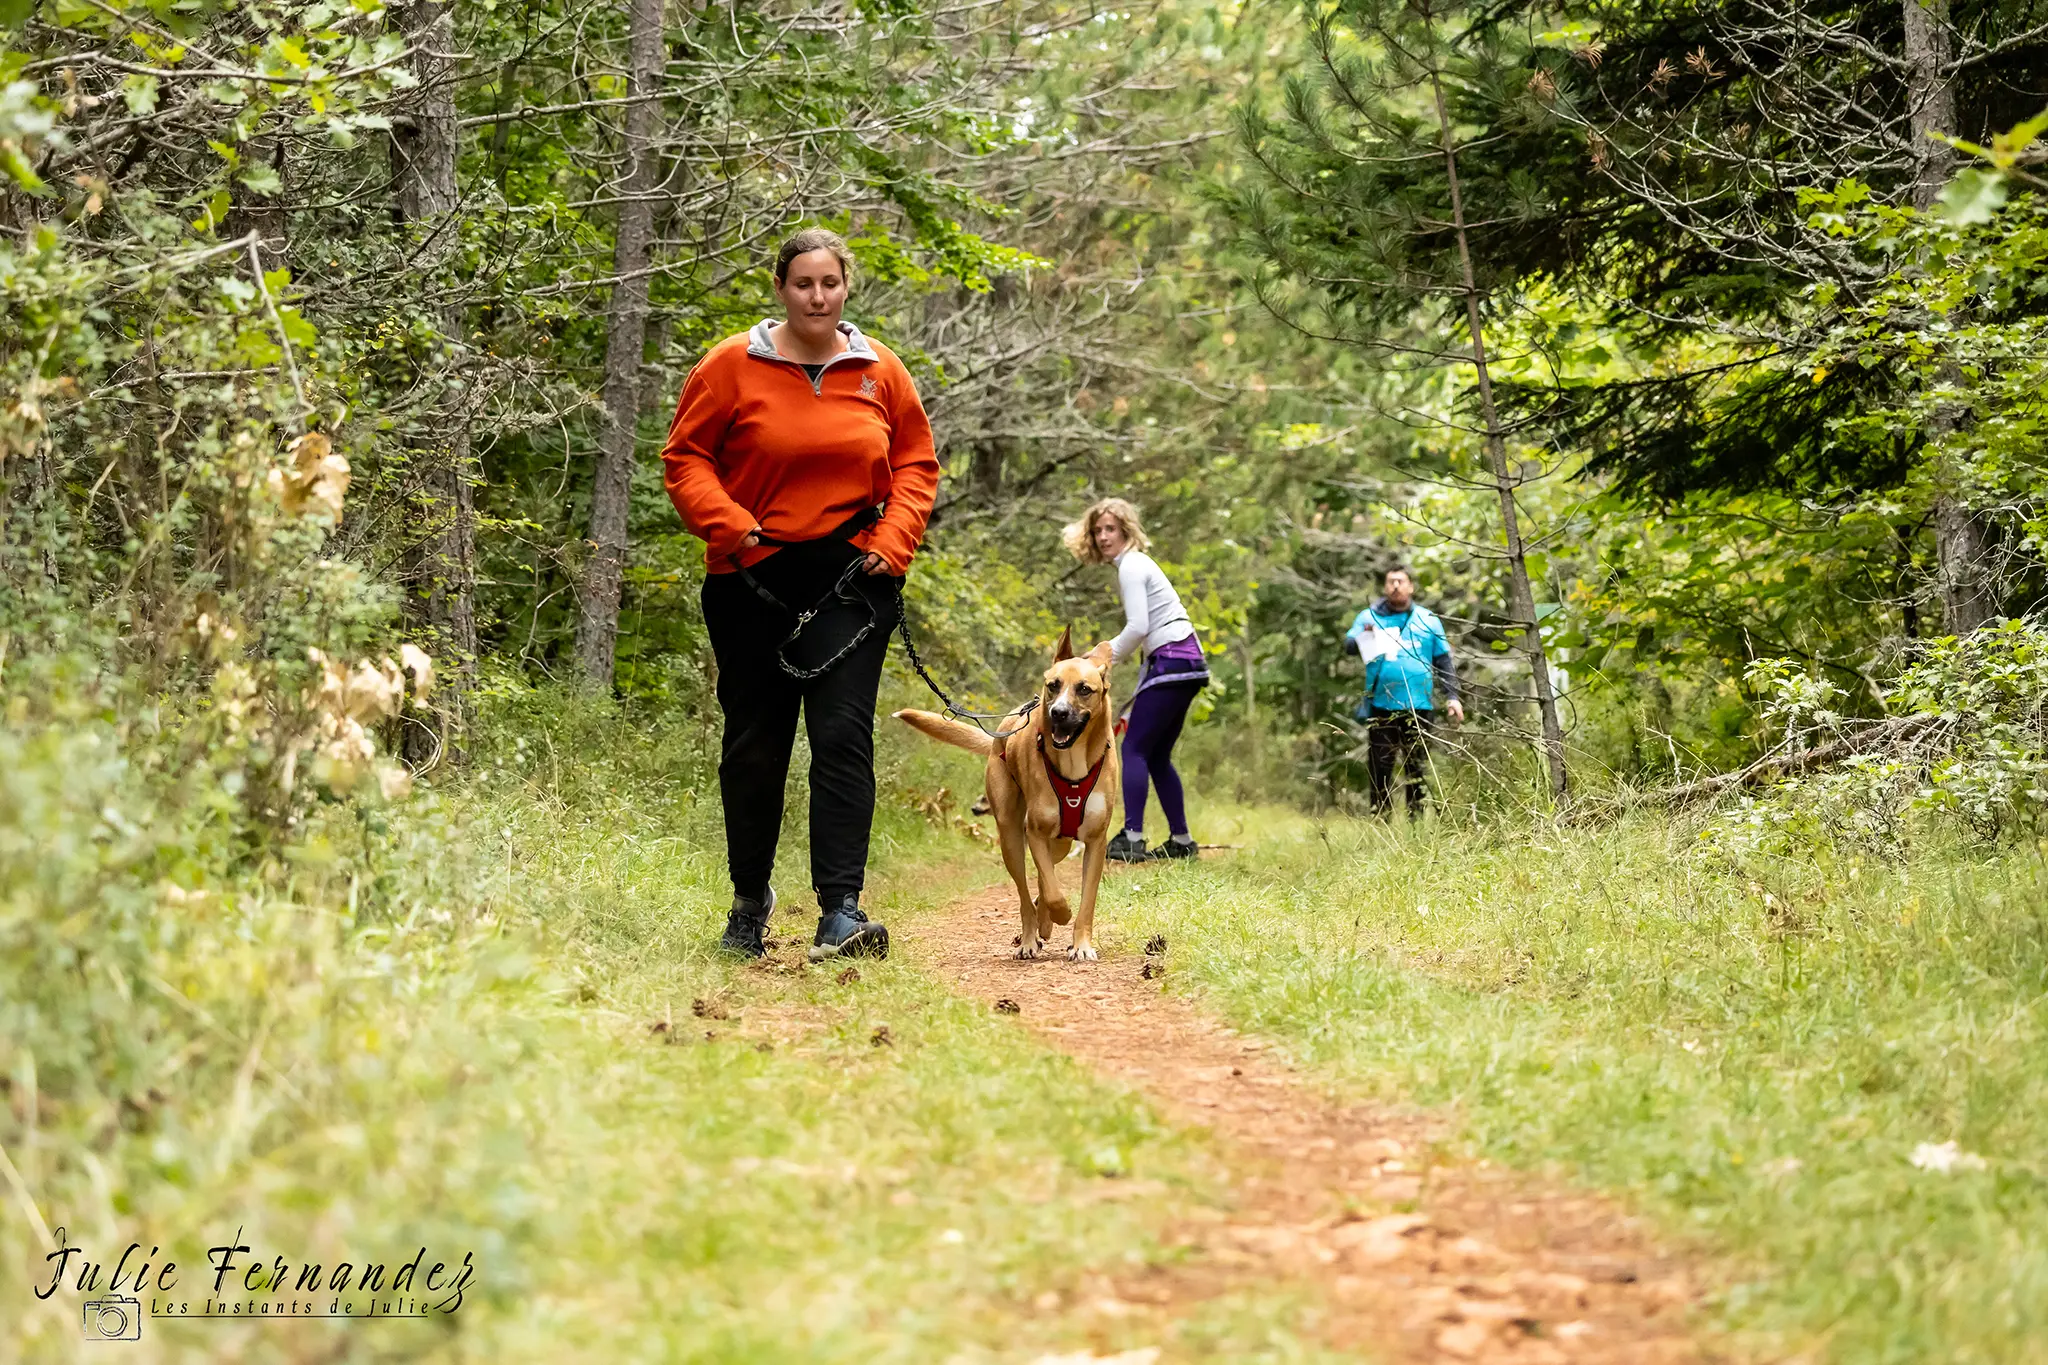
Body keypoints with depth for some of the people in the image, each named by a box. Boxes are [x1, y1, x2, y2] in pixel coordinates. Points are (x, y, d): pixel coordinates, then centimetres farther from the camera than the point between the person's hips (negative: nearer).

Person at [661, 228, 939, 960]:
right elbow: (685, 458, 2)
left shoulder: (880, 371, 5)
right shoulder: (733, 366, -1)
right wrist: (732, 527, -13)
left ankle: (840, 910, -14)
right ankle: (750, 898, 28)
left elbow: (916, 462, 12)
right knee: (753, 747, 9)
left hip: (851, 580, 0)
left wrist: (891, 541, -2)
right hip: (754, 582, 0)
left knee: (844, 736, -11)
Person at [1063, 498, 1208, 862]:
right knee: (1157, 756, 12)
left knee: (1134, 748, -10)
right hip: (1184, 662, 10)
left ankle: (1131, 838, -15)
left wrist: (1106, 659, -4)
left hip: (1173, 661, -10)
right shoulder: (1135, 564, 22)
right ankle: (1181, 840, 13)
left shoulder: (1131, 566, -7)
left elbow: (1138, 627, -18)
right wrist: (1138, 694, 21)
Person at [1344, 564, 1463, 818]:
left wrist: (1452, 696, 4)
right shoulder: (1369, 616, 10)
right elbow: (1349, 643, -3)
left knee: (1417, 767, 2)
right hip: (1381, 706, -1)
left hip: (1418, 706, 1)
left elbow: (1444, 661, 14)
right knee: (1379, 766, -3)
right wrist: (1363, 635, -25)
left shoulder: (1428, 620, 13)